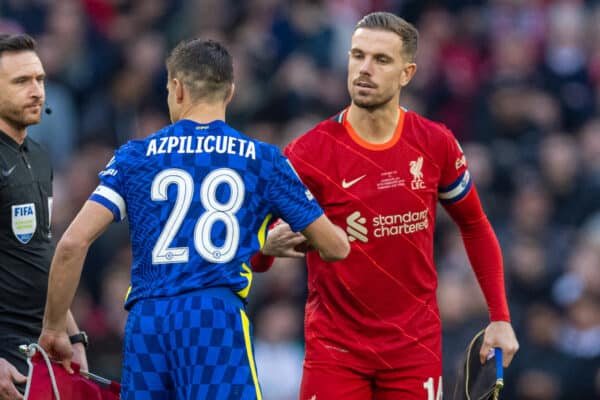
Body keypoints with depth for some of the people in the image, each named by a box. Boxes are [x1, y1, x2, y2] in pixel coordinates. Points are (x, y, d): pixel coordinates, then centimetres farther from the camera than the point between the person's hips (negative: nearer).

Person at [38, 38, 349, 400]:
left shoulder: (135, 157, 13)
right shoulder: (263, 159, 11)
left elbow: (73, 243, 3)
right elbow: (336, 247, 17)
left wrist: (53, 329, 14)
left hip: (146, 321, 2)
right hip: (218, 315, -2)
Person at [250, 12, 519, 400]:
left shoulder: (435, 144, -1)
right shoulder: (309, 153, -10)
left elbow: (475, 227, 14)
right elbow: (255, 259, -8)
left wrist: (500, 318, 10)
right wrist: (268, 246, -32)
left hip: (416, 348, 2)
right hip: (335, 349, -2)